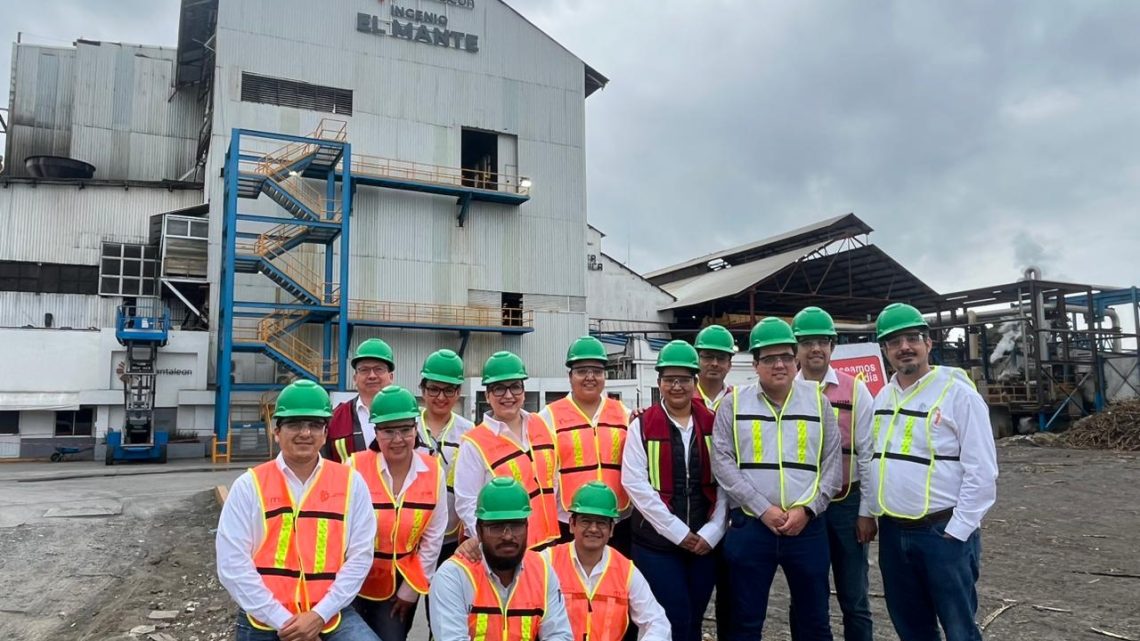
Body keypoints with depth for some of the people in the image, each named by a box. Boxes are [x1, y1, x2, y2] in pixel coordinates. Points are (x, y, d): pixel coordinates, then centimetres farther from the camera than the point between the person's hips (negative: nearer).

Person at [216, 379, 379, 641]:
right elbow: (232, 563, -5)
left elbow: (360, 556, -2)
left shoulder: (350, 482, 0)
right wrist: (282, 620, -11)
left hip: (331, 615, 0)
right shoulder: (249, 485, -1)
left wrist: (320, 615, -11)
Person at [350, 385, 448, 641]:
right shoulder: (356, 467, -17)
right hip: (355, 583, -2)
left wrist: (410, 590, 1)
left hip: (401, 584, 2)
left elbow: (433, 538, -2)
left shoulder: (433, 472, -9)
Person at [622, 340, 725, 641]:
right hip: (657, 541, -3)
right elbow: (635, 484, -10)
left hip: (704, 541, 3)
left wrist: (712, 531, -7)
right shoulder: (642, 426, -3)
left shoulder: (712, 424, 4)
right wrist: (678, 531, -12)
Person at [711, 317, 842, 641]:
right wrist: (762, 509, -12)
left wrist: (806, 508, -9)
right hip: (749, 526, -1)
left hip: (808, 527, 1)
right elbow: (722, 461, -5)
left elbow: (832, 464, 3)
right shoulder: (734, 404, 1)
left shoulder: (818, 401, 5)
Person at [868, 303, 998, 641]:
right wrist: (871, 514, 9)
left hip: (943, 533, -6)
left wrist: (957, 531, -14)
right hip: (892, 533, 6)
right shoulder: (881, 397, 9)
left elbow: (981, 472, -13)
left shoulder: (959, 393, -11)